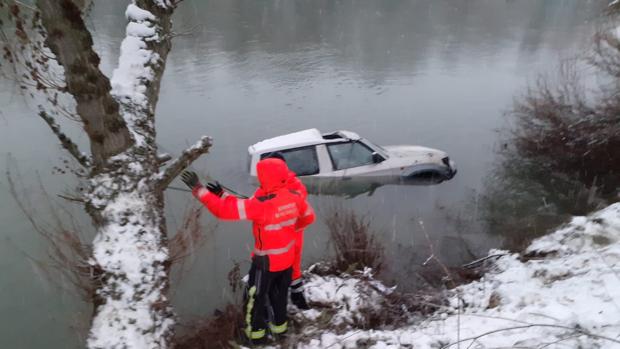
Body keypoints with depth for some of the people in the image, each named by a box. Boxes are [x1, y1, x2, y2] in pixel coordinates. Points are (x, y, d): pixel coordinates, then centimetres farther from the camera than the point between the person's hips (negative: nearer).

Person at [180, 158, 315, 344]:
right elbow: (309, 217, 5)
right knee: (280, 294, 27)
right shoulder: (295, 197, -13)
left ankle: (256, 332, 37)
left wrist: (198, 188, -25)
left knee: (255, 296, 19)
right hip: (287, 259, 6)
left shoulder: (261, 205, -33)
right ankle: (280, 325, 46)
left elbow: (224, 210, -31)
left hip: (266, 262, -6)